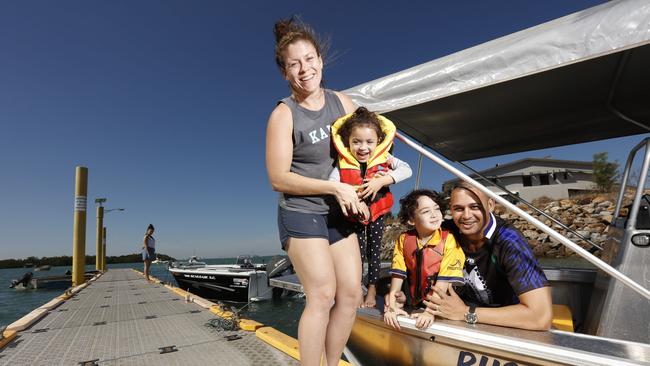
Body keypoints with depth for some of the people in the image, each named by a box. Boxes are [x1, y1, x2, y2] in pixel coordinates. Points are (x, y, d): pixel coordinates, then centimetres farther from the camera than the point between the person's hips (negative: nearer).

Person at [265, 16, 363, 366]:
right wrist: (335, 187, -18)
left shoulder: (341, 101, 4)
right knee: (322, 295, -11)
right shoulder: (283, 114, -12)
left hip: (340, 214, 6)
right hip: (302, 214, -5)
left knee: (351, 294, 6)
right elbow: (278, 178, -15)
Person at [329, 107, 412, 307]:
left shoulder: (384, 159, -17)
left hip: (378, 211, 1)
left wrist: (381, 181, -34)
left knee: (374, 252, 11)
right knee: (358, 252, 6)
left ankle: (372, 289, 30)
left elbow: (406, 170, -22)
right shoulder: (342, 164, -23)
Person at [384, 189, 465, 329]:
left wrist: (430, 312, -24)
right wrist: (391, 305, -16)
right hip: (415, 304, 4)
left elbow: (443, 282, -17)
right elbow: (398, 273, -7)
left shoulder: (449, 240, -14)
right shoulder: (403, 239, -4)